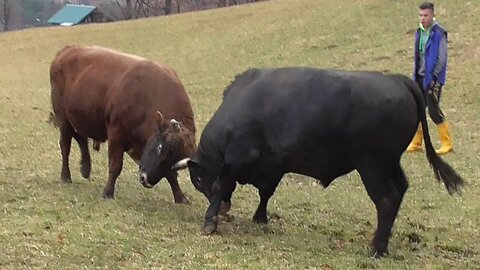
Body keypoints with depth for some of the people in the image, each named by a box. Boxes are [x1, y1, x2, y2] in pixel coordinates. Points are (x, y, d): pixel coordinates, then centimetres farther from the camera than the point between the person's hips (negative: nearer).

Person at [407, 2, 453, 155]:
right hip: (420, 77, 7)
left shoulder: (439, 33, -12)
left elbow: (442, 58, -14)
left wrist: (433, 76, -15)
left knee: (434, 110, -7)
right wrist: (415, 76, 12)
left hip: (433, 79, -7)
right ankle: (416, 143, 16)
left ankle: (447, 144, 3)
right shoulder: (419, 32, 10)